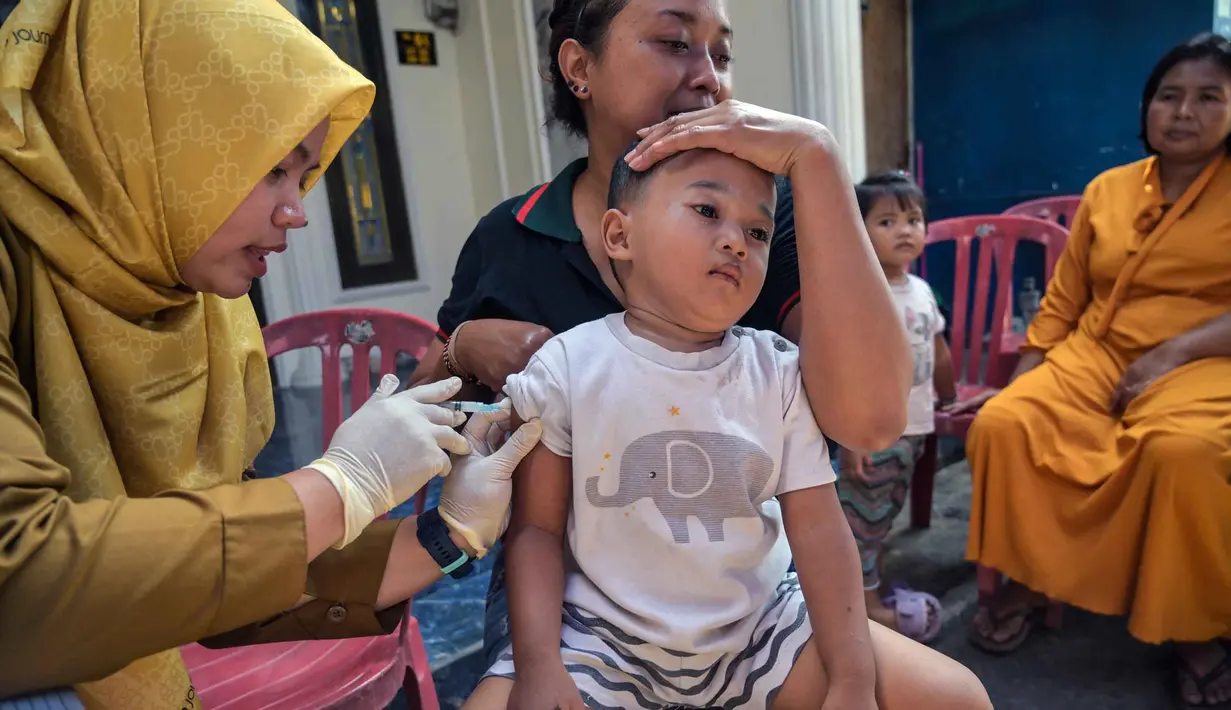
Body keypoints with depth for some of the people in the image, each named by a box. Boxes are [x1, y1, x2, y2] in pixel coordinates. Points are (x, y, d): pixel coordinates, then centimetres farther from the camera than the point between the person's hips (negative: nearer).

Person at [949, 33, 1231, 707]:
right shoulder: (1106, 190, 13)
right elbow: (1061, 303, 11)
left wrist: (1175, 352, -19)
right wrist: (1019, 381, 2)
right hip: (1093, 356, 4)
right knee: (1003, 423, -22)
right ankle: (1027, 578, -3)